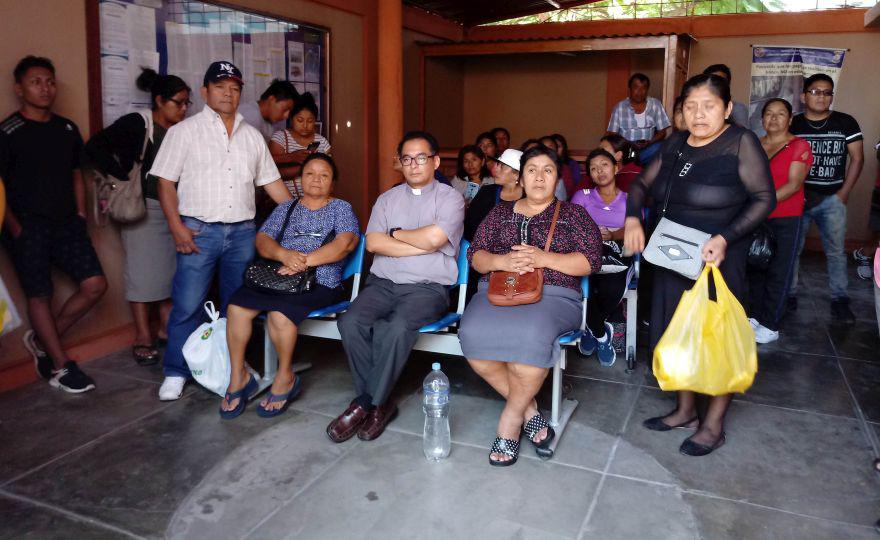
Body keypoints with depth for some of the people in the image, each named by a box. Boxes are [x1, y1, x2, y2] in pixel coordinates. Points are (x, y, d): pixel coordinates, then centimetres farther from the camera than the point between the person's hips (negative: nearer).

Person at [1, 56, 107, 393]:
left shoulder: (67, 129, 11)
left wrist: (80, 216, 9)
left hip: (66, 224, 5)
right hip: (29, 228, -5)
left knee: (94, 285, -3)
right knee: (40, 295, 0)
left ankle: (41, 341, 16)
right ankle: (60, 367, 9)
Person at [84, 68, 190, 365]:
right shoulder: (136, 124, -8)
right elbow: (95, 147, -15)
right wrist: (122, 178, -14)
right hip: (144, 208, -5)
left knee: (170, 268, 10)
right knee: (144, 270, -1)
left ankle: (166, 327, 23)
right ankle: (142, 337, 8)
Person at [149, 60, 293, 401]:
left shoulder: (252, 136, 14)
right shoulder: (184, 131, 2)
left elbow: (271, 182, 15)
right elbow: (166, 182, -2)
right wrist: (176, 227, -12)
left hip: (242, 232, 4)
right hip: (199, 231, -4)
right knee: (187, 305, -3)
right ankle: (176, 373, 11)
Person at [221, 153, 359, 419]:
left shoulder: (341, 208, 10)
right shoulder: (285, 208, 23)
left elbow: (344, 244, -8)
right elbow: (262, 240, 9)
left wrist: (304, 262, -17)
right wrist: (284, 254, -14)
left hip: (320, 283, -4)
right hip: (278, 276, 4)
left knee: (279, 313, -32)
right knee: (236, 306, -21)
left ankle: (285, 377, -9)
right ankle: (238, 376, -6)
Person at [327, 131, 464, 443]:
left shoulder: (450, 198, 5)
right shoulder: (387, 199, 17)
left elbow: (433, 237, -15)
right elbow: (373, 243, 0)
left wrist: (396, 234, 2)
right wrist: (423, 245, -6)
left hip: (427, 287, -4)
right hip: (383, 283, 4)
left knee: (397, 327, -33)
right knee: (350, 323, -24)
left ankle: (366, 403, -14)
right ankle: (379, 403, -10)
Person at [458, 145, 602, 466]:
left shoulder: (573, 214, 15)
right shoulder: (500, 212, 21)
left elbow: (591, 260, 2)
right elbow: (475, 256, 13)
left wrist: (544, 259, -12)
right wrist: (503, 261, -10)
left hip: (552, 294, -2)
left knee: (531, 335, -38)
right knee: (473, 335, -31)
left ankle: (512, 416, -15)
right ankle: (528, 408, -13)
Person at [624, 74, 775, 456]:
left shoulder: (741, 143, -11)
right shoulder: (675, 144, 6)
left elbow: (764, 198, -13)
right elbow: (641, 184, 11)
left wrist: (725, 238, -25)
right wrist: (633, 218, -9)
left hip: (718, 259, -6)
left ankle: (713, 425, 21)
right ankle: (686, 409, 33)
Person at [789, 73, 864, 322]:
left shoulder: (846, 123, 1)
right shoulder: (792, 125, 2)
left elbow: (857, 159, 3)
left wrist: (844, 193, -2)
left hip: (832, 198, 0)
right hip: (797, 196, 1)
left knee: (836, 251, 2)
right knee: (791, 249, 5)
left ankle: (840, 300, 10)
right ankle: (789, 294, 17)